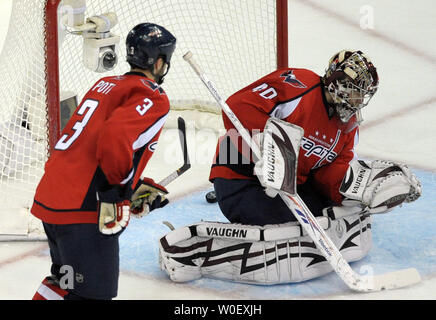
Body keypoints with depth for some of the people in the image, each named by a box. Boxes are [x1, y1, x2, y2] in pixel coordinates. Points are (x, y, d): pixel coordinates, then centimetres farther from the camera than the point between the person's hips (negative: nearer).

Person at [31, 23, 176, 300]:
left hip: (48, 199, 9)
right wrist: (117, 196, -17)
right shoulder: (153, 98, -7)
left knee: (66, 278, 26)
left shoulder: (105, 84, 20)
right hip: (82, 209, -9)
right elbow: (115, 138, -26)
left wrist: (136, 186, 28)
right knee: (94, 291, -4)